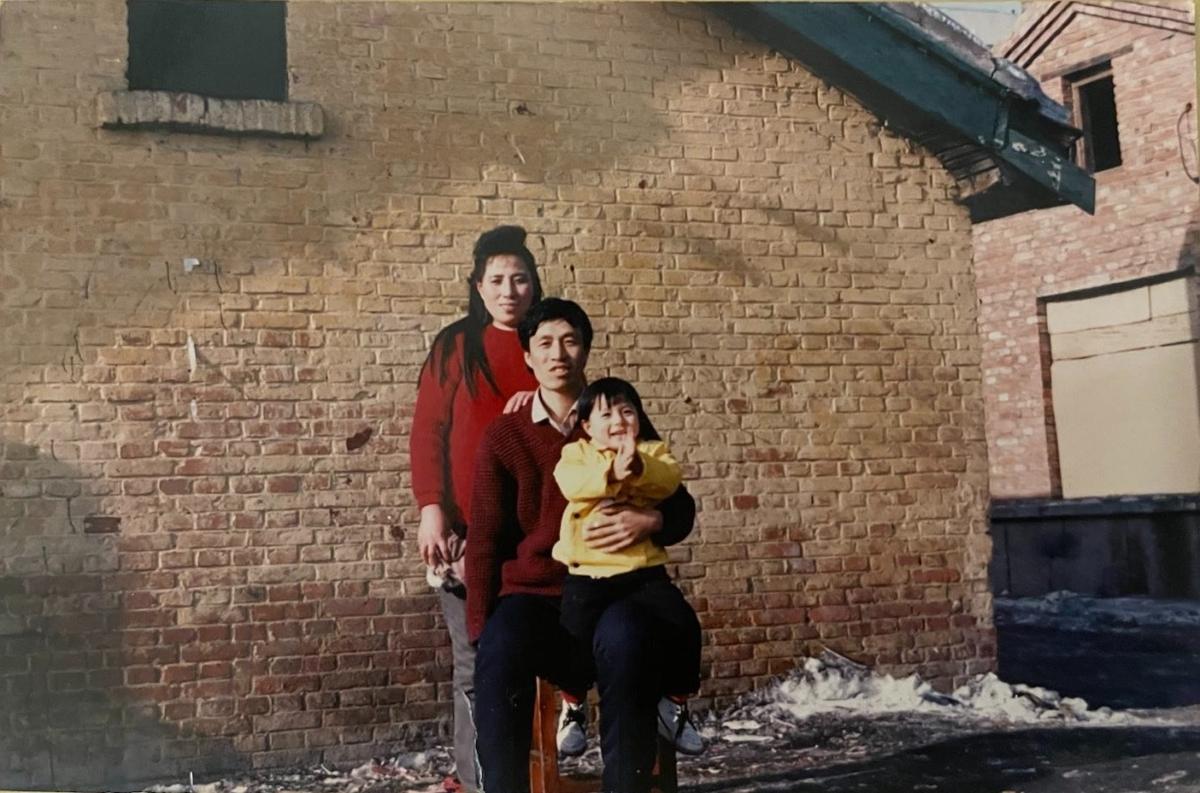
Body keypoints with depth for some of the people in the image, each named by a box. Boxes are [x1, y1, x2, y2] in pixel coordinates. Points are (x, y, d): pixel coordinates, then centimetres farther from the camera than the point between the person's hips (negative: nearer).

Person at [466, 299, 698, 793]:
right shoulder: (503, 437, 7)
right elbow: (485, 541, 4)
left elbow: (681, 508, 11)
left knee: (625, 641, -36)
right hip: (533, 593, 0)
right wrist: (481, 632, -7)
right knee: (501, 652, -35)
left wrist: (650, 521, -14)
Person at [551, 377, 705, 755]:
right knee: (576, 633, -20)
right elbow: (569, 482, -15)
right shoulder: (576, 452, 9)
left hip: (643, 569, 1)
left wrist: (638, 467, -30)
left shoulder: (653, 451, 12)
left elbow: (669, 478, -11)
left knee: (683, 624, -16)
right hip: (587, 572, -1)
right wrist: (612, 472, -31)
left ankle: (676, 704, 10)